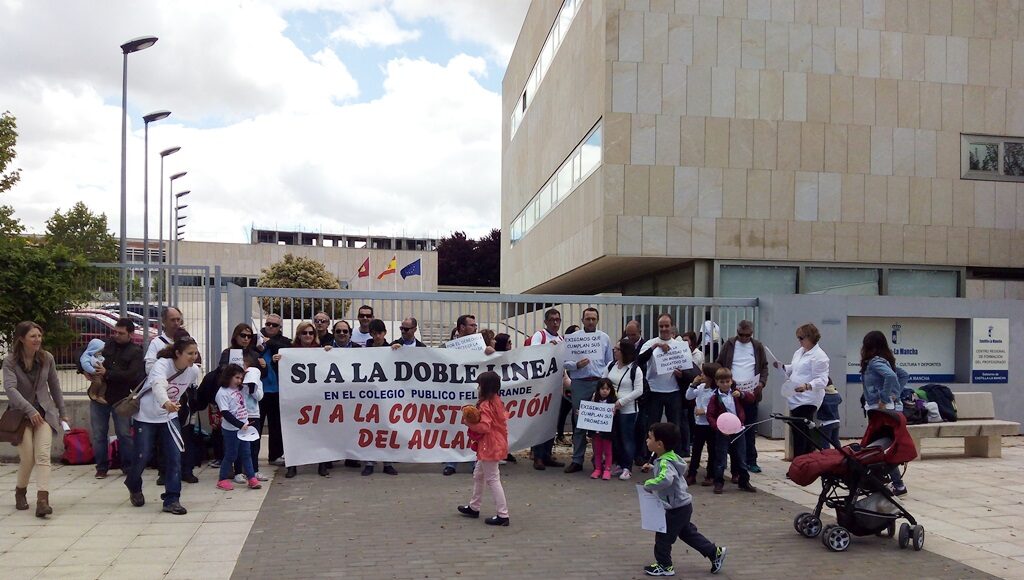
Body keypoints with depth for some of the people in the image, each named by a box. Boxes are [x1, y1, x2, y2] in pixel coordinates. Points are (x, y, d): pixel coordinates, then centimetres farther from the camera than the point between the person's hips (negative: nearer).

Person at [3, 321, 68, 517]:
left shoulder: (47, 358, 1)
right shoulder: (10, 361, -8)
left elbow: (54, 386, 11)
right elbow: (10, 388, -20)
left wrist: (63, 412, 15)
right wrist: (29, 410, -29)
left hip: (45, 412, 2)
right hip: (21, 413, -1)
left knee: (43, 455, -13)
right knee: (27, 458, -3)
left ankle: (42, 500, -21)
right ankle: (20, 492, 27)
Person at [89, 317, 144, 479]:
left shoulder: (136, 352, -4)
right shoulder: (107, 344, 6)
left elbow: (131, 375, -17)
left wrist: (107, 374, -21)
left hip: (120, 399, -3)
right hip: (99, 397, 3)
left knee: (124, 434, 3)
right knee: (99, 434, 7)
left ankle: (128, 467, 14)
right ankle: (101, 467, 17)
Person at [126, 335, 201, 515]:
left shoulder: (194, 371, -12)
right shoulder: (162, 364, -29)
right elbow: (158, 385, -49)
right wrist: (166, 403, -68)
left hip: (169, 416, 4)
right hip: (146, 415, -4)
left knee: (175, 457, -9)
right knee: (142, 456, 2)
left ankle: (172, 500, -2)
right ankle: (133, 486, 35)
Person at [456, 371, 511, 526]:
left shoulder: (485, 405, -21)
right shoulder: (497, 401, 8)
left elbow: (484, 427, -29)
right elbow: (504, 419, 16)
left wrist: (469, 423, -16)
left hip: (489, 448, -10)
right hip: (495, 445, 10)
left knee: (492, 479, -4)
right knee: (478, 475, 22)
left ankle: (503, 515, -1)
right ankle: (474, 508, 34)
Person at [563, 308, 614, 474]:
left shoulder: (604, 338, 11)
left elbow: (609, 362, 12)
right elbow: (566, 362, 1)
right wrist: (577, 365, -17)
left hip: (600, 383, 1)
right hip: (580, 384, -1)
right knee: (579, 423, 2)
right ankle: (577, 460, 8)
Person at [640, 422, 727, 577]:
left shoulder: (665, 463, -27)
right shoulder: (668, 457, 4)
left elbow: (665, 479, -48)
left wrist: (648, 485, -34)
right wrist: (652, 468, 15)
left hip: (677, 508, -10)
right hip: (682, 506, 10)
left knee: (663, 536, 3)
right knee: (687, 533, 21)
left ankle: (664, 566, 18)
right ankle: (715, 552, 29)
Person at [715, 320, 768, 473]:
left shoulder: (758, 346, 7)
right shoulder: (729, 345, 4)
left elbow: (764, 367, 10)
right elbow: (718, 364, 5)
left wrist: (762, 382, -7)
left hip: (751, 394, 1)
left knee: (750, 429, 5)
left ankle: (751, 461, 10)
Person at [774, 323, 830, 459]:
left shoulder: (819, 356, -13)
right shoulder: (799, 352, 16)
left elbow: (822, 380, -19)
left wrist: (807, 386, -34)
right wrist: (781, 366, 12)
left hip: (807, 400, -9)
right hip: (797, 399, 9)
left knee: (800, 434, -12)